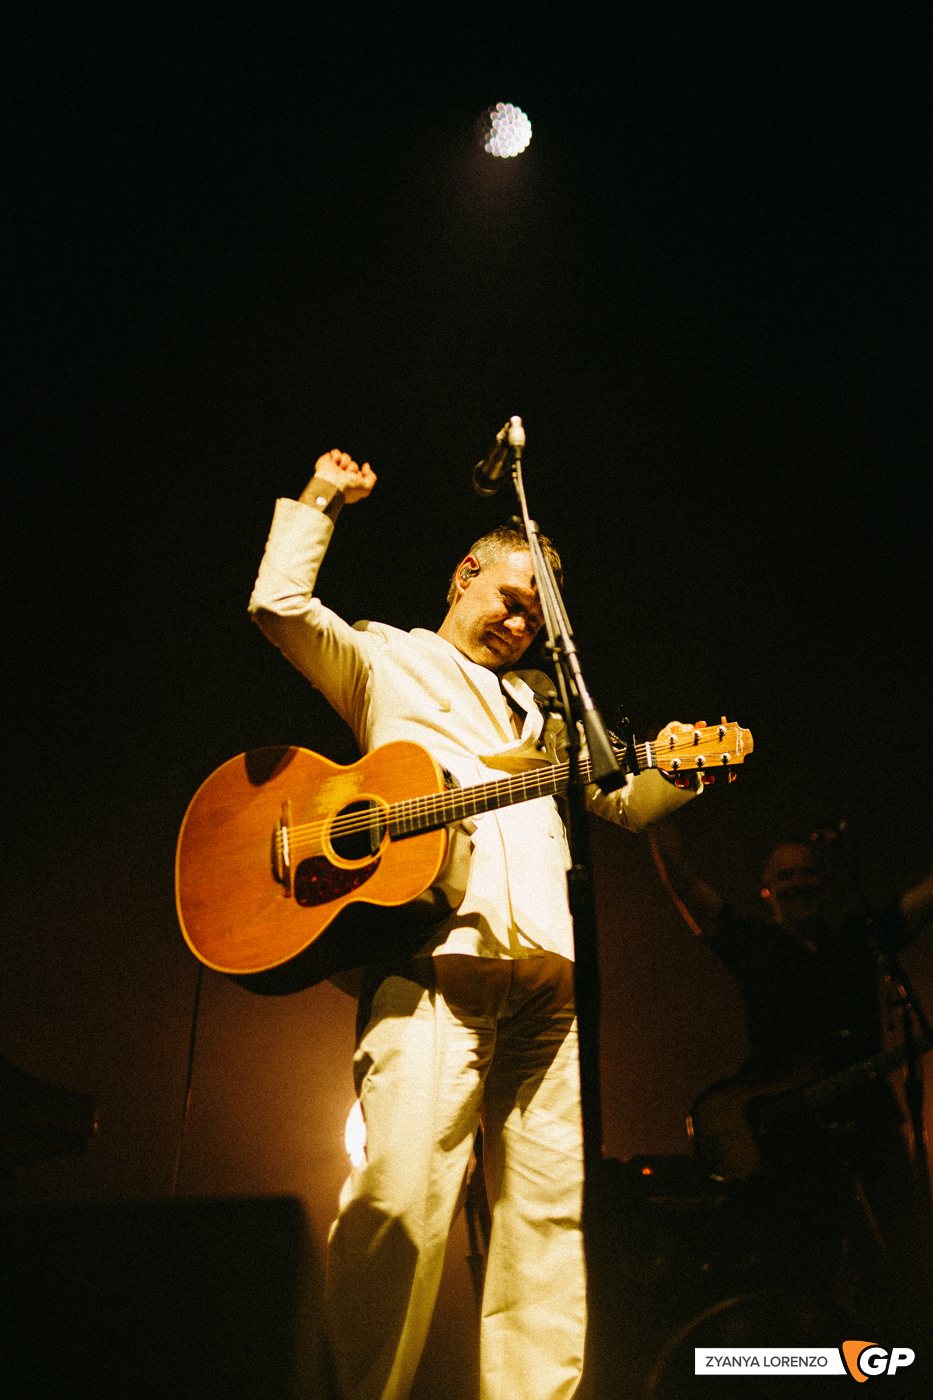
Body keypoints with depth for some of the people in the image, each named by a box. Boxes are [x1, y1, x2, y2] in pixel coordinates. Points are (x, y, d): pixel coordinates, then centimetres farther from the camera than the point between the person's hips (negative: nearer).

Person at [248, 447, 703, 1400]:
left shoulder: (539, 705, 31)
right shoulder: (386, 660, 18)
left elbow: (623, 802, 27)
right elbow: (279, 608, 3)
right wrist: (318, 503, 9)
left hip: (542, 971, 6)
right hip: (432, 955, -5)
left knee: (547, 1203, 3)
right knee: (401, 1197, -17)